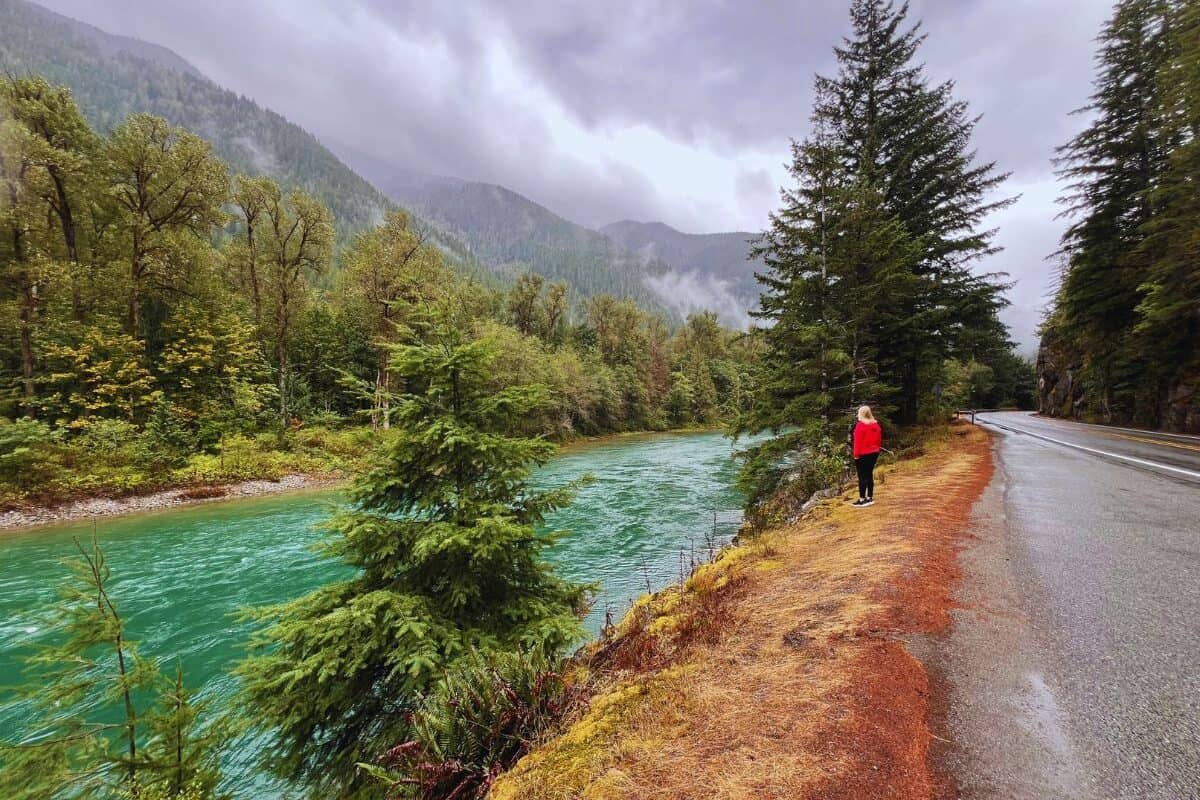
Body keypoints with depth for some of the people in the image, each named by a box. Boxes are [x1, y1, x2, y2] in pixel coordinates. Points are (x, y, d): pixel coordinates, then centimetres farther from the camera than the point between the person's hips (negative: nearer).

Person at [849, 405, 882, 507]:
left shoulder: (860, 425, -16)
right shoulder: (876, 425, 5)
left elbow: (858, 441, -17)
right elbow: (879, 439, 11)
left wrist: (856, 454, -11)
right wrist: (876, 449, 20)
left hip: (862, 455, -7)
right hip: (874, 453, 7)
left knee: (862, 476, -2)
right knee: (870, 475, 14)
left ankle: (862, 500, 0)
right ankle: (870, 498, 19)